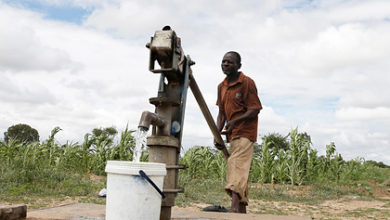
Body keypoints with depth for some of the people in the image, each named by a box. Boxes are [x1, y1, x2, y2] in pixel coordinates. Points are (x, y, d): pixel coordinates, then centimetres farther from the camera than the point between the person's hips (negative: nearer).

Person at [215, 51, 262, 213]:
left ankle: (235, 207, -34)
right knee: (240, 170, 12)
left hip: (245, 133, -8)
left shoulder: (247, 82, -7)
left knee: (237, 166, -23)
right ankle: (242, 209, 19)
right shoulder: (221, 86, 15)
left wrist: (235, 121, -24)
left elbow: (255, 109, -12)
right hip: (232, 135, 8)